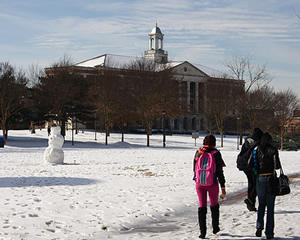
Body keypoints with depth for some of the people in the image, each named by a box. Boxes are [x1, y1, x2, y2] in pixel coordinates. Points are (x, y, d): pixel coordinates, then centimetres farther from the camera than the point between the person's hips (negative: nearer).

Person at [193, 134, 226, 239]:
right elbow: (219, 171, -7)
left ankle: (202, 232, 0)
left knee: (202, 206, 6)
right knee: (214, 205, 19)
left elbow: (195, 169, 9)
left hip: (199, 183, 2)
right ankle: (215, 227, 30)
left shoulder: (198, 153, 2)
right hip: (212, 183, -1)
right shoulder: (216, 153, -6)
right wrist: (223, 187, -3)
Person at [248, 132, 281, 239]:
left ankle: (259, 225, -6)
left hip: (260, 178, 2)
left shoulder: (256, 149, 1)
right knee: (270, 206, 5)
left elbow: (250, 164, -3)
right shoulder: (273, 150, -7)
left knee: (261, 204, 17)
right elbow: (277, 165, -14)